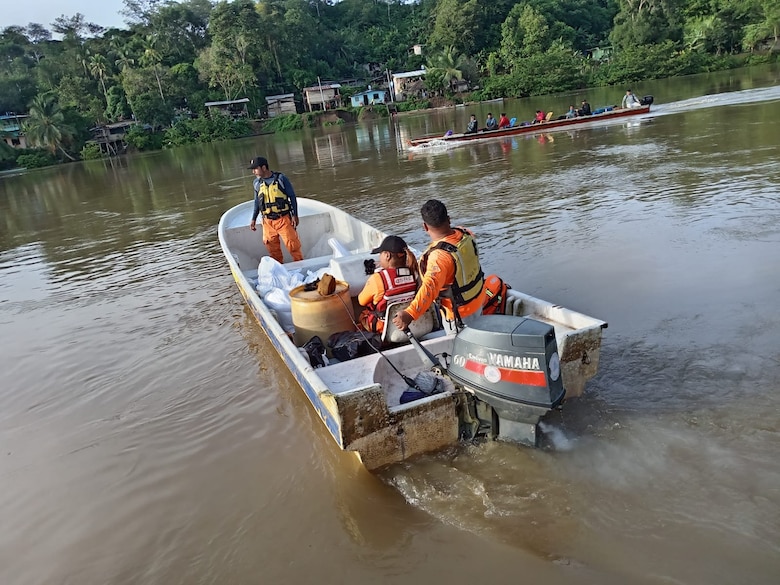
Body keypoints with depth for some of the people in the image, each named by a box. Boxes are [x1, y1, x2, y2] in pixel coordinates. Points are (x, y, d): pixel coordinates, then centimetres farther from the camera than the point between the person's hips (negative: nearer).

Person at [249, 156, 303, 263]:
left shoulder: (281, 179, -8)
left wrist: (295, 215, -6)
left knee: (292, 244, -2)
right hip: (267, 222, 4)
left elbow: (292, 197, -2)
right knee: (272, 248, 9)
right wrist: (253, 219, 14)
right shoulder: (257, 183, 4)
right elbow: (257, 202, 15)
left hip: (284, 219, -4)